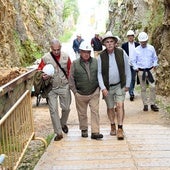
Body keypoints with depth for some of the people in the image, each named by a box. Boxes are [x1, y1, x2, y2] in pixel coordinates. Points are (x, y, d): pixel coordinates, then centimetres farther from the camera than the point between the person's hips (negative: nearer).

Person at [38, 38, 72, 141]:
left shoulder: (66, 57, -3)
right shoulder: (46, 58, -8)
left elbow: (70, 70, 9)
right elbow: (40, 70, 1)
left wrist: (69, 81, 4)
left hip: (64, 87, 2)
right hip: (51, 88, -1)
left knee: (66, 108, 11)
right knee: (53, 110, -3)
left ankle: (63, 123, 42)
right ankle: (59, 133, 7)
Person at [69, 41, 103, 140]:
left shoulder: (96, 62, 1)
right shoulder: (75, 64, -4)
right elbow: (71, 78, 1)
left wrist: (99, 88, 5)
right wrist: (75, 91, -2)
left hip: (94, 93, 1)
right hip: (80, 94, 0)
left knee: (95, 112, -3)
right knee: (82, 113, 12)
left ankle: (95, 132, 1)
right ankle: (84, 130, 31)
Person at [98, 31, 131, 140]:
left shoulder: (122, 53, -7)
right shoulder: (101, 56, -7)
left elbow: (127, 69, 1)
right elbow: (99, 73, -3)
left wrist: (128, 84, 2)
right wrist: (102, 87, -10)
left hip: (120, 85, -1)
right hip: (107, 87, 1)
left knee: (120, 105, -10)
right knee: (110, 108, 12)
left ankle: (120, 129, -1)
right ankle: (113, 126, 32)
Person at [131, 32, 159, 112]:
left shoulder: (151, 48, 2)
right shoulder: (136, 50, -1)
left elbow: (155, 58, 13)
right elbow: (133, 61, 7)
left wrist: (155, 65, -1)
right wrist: (136, 68, -5)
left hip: (151, 70, 1)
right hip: (141, 71, 0)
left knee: (152, 87, -7)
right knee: (143, 88, 4)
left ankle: (152, 104, 3)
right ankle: (145, 104, 12)